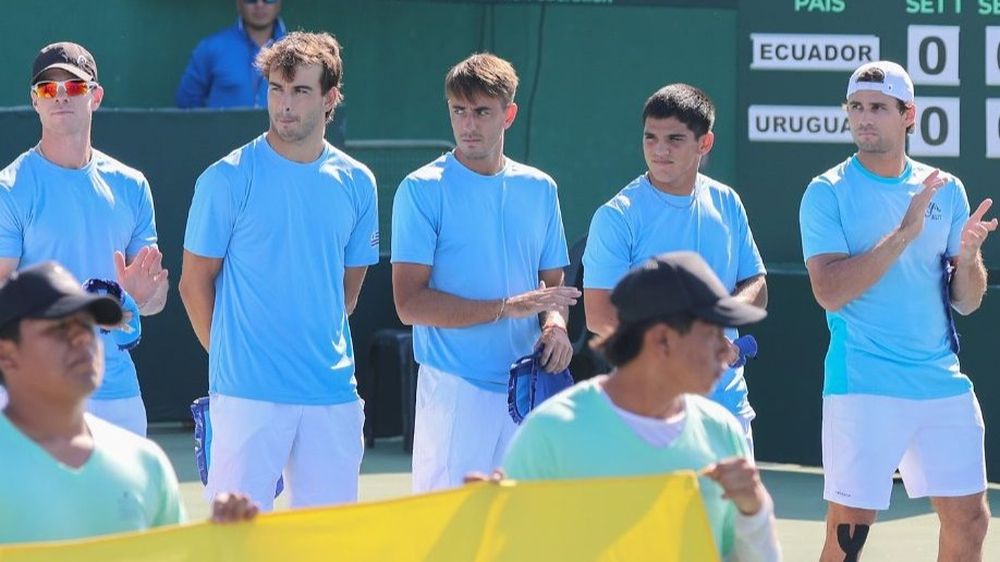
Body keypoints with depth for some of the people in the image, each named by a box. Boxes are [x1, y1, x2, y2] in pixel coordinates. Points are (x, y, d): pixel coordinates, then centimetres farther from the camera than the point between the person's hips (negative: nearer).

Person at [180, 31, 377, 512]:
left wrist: (321, 348, 13)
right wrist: (230, 354, 6)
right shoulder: (228, 179, -4)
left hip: (333, 394, 4)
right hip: (247, 394, -4)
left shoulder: (356, 183, 8)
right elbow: (196, 282, 2)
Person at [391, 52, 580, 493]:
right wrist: (506, 308, -16)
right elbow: (410, 303, -9)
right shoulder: (423, 189, -3)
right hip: (454, 391, -4)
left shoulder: (540, 189, 12)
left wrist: (555, 323, -3)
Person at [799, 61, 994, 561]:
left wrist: (967, 255, -12)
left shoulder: (946, 191, 8)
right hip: (863, 390, -4)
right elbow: (830, 291, -16)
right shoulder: (828, 193, -4)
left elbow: (967, 301, 10)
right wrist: (904, 233, -20)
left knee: (969, 521, 4)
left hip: (943, 385, 4)